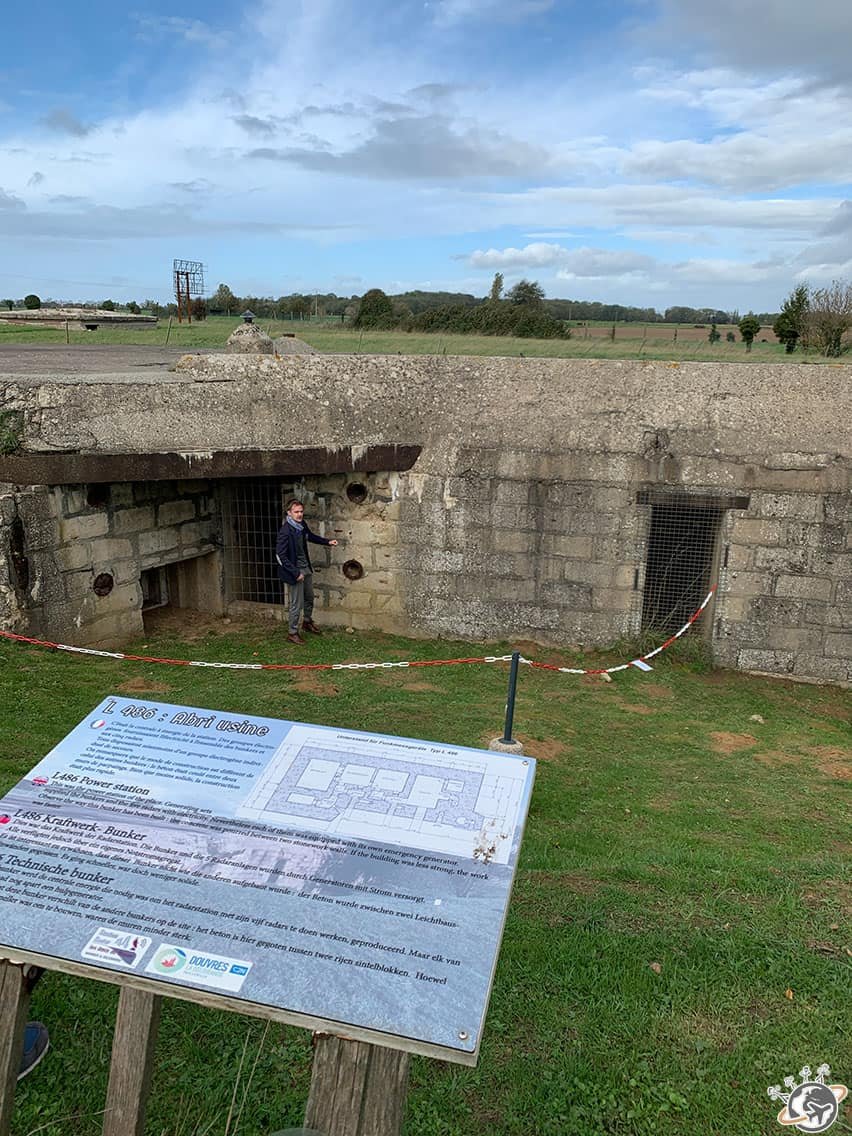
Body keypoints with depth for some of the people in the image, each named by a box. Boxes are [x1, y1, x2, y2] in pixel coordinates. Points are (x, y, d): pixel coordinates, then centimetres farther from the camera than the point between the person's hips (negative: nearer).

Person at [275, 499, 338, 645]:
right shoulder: (285, 531, -25)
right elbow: (281, 556, -25)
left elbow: (310, 536, 22)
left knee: (309, 598, 24)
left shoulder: (302, 524, -2)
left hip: (306, 568, 8)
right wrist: (296, 573, -24)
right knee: (297, 604, 2)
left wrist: (327, 542, 12)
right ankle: (293, 633, 18)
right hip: (295, 571, -8)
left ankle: (307, 622, 47)